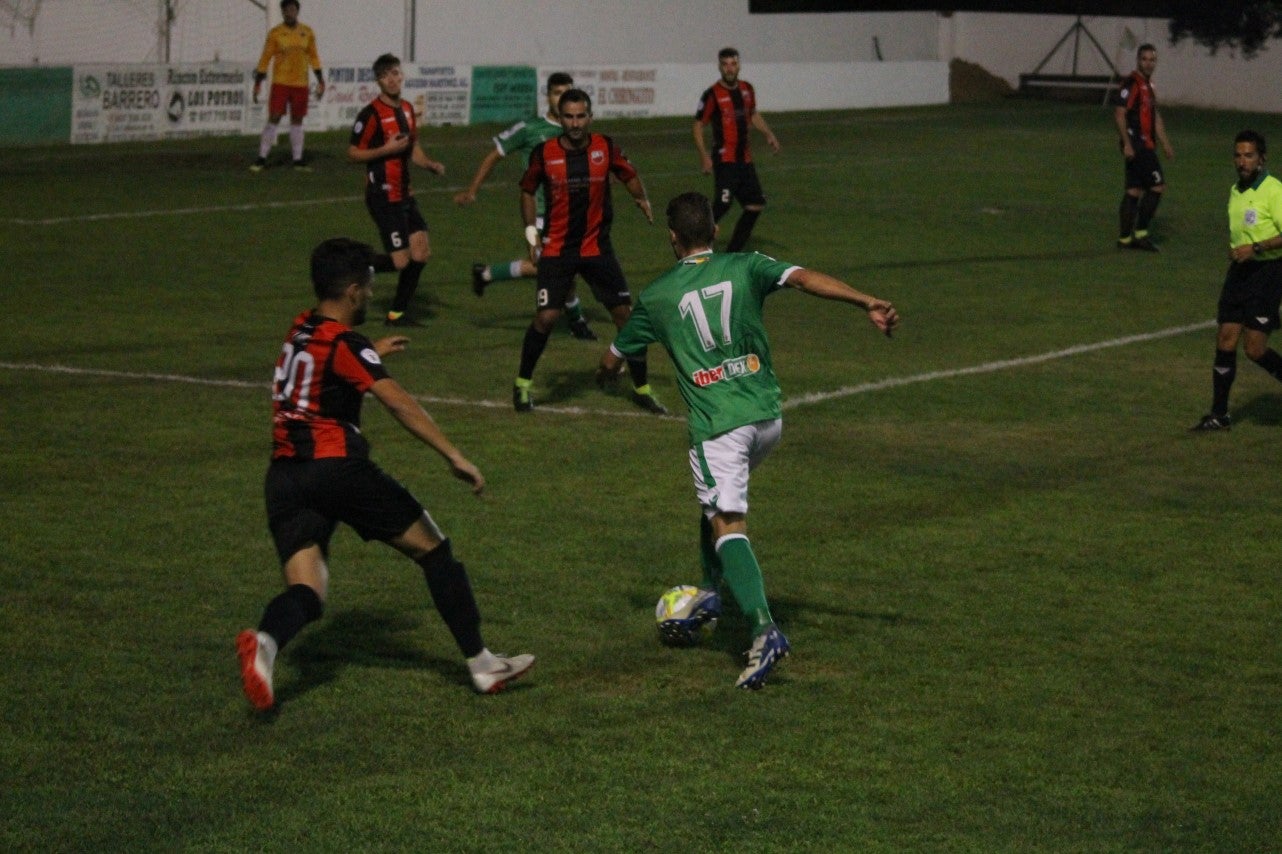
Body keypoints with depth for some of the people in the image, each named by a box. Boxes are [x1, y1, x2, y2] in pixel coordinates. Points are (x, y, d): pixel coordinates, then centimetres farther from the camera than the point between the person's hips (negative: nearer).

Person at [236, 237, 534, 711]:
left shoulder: (300, 332, 17)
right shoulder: (345, 343, -7)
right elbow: (398, 403, -20)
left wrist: (371, 352, 54)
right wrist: (454, 456, -22)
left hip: (284, 476, 7)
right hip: (337, 468, -6)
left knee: (306, 591, -3)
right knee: (432, 548, 9)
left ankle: (265, 641, -38)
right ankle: (481, 664, 11)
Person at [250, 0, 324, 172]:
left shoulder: (307, 32, 5)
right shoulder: (275, 33, -3)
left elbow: (313, 57, 12)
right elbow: (265, 58, -2)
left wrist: (320, 80, 8)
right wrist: (257, 83, -5)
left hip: (301, 84, 3)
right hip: (280, 83, -3)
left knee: (297, 121, 7)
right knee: (273, 119, -7)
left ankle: (298, 160, 13)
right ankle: (261, 159, -5)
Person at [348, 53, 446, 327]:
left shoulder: (407, 109, 12)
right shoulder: (371, 114, -14)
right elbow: (353, 153, -12)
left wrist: (430, 164, 4)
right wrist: (387, 149, -21)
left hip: (405, 195, 8)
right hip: (383, 198, -8)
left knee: (421, 253, 4)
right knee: (401, 261, -11)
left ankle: (398, 313, 15)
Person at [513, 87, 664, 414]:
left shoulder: (605, 147, -4)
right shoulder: (544, 153, -7)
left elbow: (629, 175, 13)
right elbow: (528, 191, 8)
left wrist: (641, 199, 1)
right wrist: (531, 231, 2)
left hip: (597, 247, 2)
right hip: (556, 249, -2)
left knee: (625, 313, -1)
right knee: (546, 316, -13)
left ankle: (642, 389, 13)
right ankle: (523, 384, 8)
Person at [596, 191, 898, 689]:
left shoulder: (657, 296, 7)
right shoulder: (744, 267, 8)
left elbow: (611, 361, 20)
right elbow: (804, 279, -10)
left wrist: (607, 373, 44)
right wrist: (867, 303, -18)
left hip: (717, 424, -4)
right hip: (767, 415, 4)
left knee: (727, 524, -10)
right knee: (717, 496, 29)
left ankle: (764, 630, -28)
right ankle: (710, 592, 35)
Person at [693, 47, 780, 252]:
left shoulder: (747, 89, 8)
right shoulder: (712, 94, -12)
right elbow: (698, 125, -9)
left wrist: (768, 134, 12)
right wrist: (704, 156, -18)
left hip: (744, 159, 8)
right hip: (724, 159, -8)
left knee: (756, 205, 8)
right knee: (723, 204, -23)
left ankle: (732, 252, 17)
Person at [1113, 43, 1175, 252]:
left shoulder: (1148, 85, 18)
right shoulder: (1132, 84, -12)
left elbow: (1155, 117, 26)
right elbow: (1119, 114, -18)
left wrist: (1165, 144, 25)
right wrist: (1127, 144, -23)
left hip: (1145, 146, 10)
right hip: (1137, 146, -10)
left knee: (1134, 190, 9)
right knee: (1157, 186, -10)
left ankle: (1125, 238, 12)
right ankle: (1141, 233, -6)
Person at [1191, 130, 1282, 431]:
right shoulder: (1235, 192, 13)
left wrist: (1256, 248, -24)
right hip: (1239, 271, 7)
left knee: (1255, 348, -12)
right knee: (1225, 342, 2)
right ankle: (1219, 414, 9)